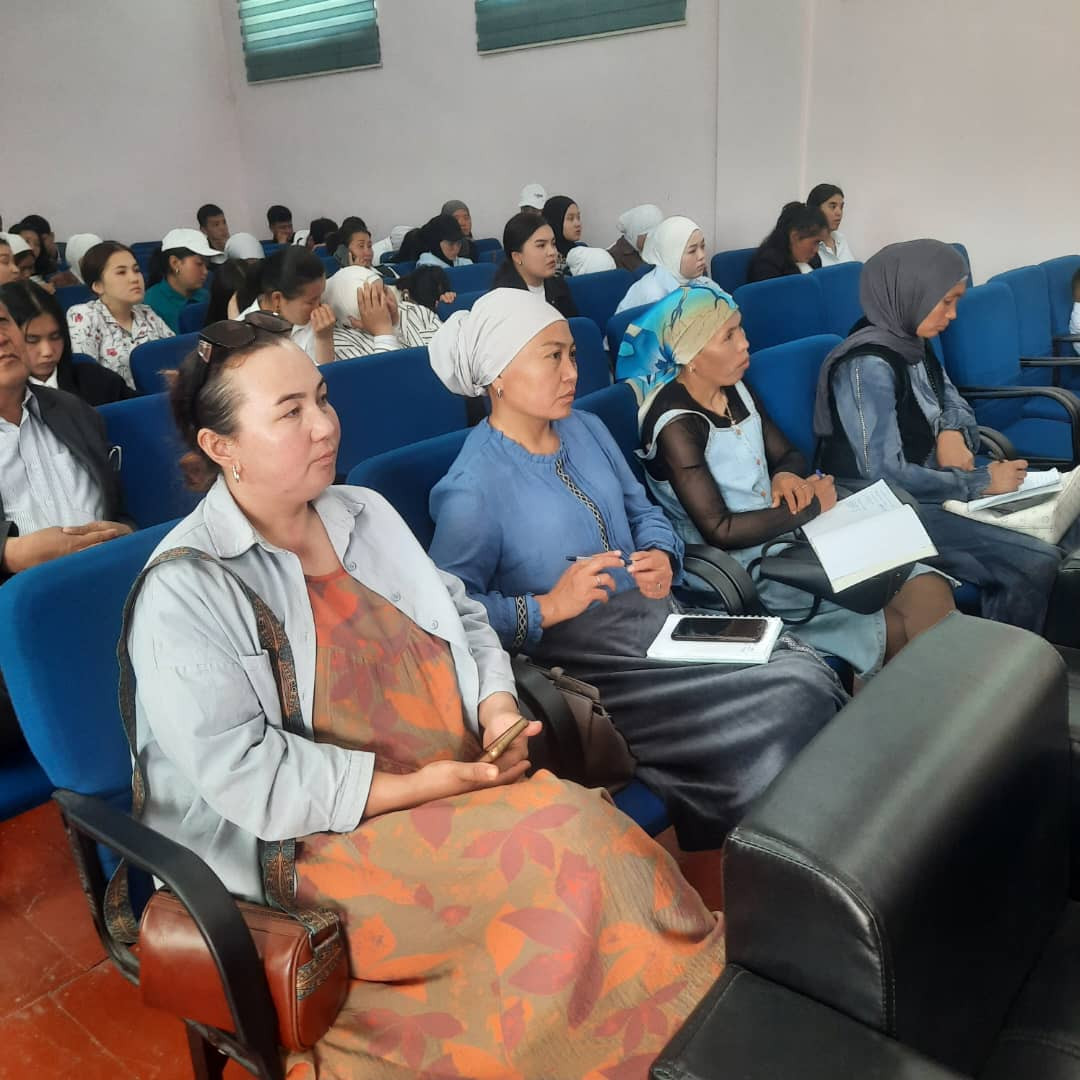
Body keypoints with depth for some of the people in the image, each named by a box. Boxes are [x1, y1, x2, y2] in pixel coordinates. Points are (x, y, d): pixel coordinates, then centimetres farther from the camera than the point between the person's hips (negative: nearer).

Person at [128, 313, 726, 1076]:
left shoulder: (365, 512, 8)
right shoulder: (183, 590, -13)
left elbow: (462, 618, 13)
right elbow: (239, 771, -19)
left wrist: (498, 709, -7)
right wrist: (418, 785, -20)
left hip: (459, 786, 6)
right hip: (320, 837, -6)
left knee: (587, 831, -20)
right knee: (568, 846, -23)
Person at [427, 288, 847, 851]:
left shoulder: (587, 429, 10)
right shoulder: (472, 488, -14)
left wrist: (663, 559, -4)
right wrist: (549, 606, -24)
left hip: (660, 621, 7)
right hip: (591, 667, -7)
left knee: (809, 670, -13)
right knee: (795, 699, -17)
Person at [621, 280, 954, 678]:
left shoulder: (736, 389, 7)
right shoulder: (676, 424, -17)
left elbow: (789, 456, 17)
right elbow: (719, 530, -20)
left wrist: (788, 477, -8)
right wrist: (811, 507, -14)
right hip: (743, 569, -7)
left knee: (930, 593, -9)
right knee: (901, 628, -14)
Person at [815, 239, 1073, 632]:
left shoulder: (914, 345, 7)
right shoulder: (868, 365, -21)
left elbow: (955, 404, 20)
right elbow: (886, 476, -25)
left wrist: (953, 433, -5)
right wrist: (981, 481, -17)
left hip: (927, 489, 9)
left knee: (1065, 524, 3)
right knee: (1035, 564, -20)